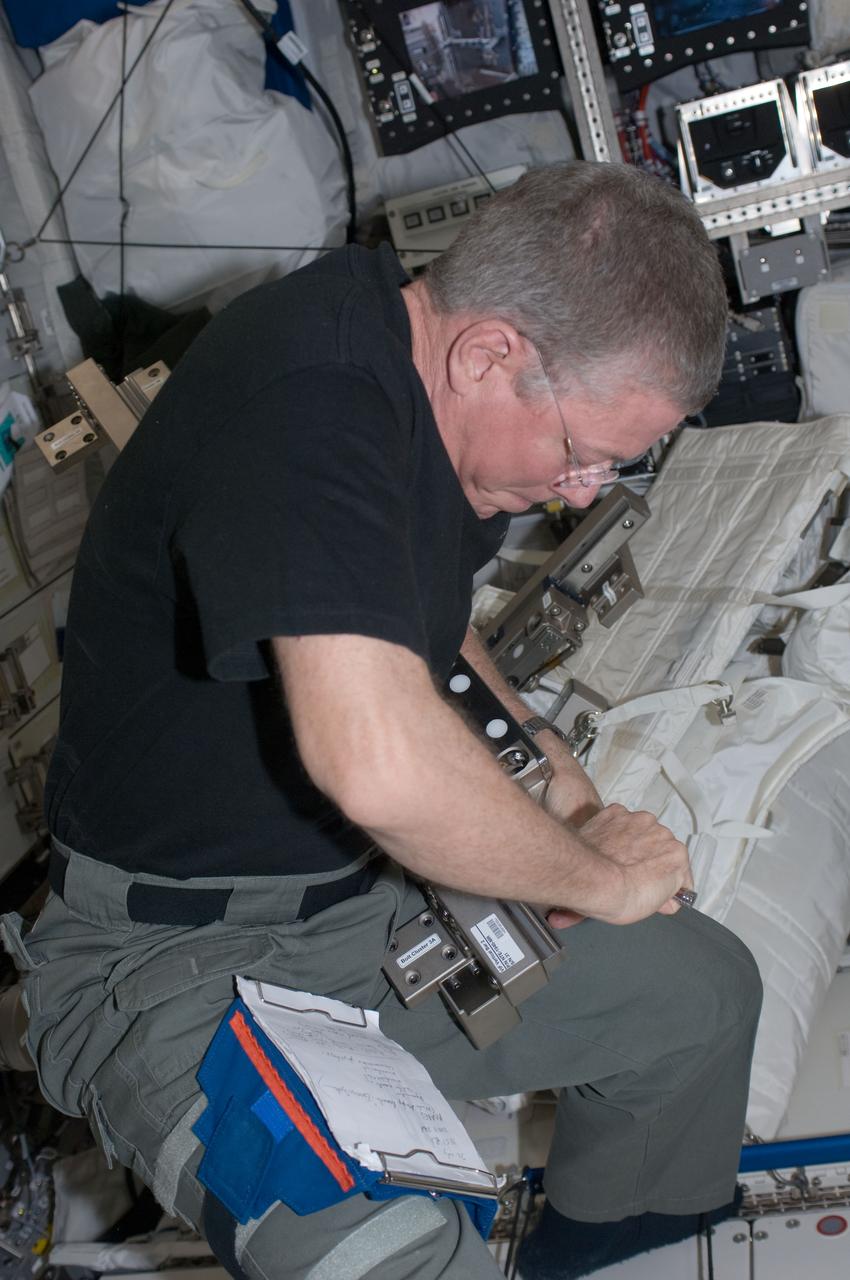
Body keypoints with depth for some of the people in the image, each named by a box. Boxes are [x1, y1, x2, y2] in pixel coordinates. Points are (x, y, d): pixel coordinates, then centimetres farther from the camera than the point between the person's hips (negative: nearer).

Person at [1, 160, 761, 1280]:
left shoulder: (425, 385, 1)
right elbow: (377, 763, -41)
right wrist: (598, 873, -22)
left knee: (703, 986, 8)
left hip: (374, 893, 9)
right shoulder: (305, 391, -29)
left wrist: (545, 764, 4)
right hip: (179, 961, -8)